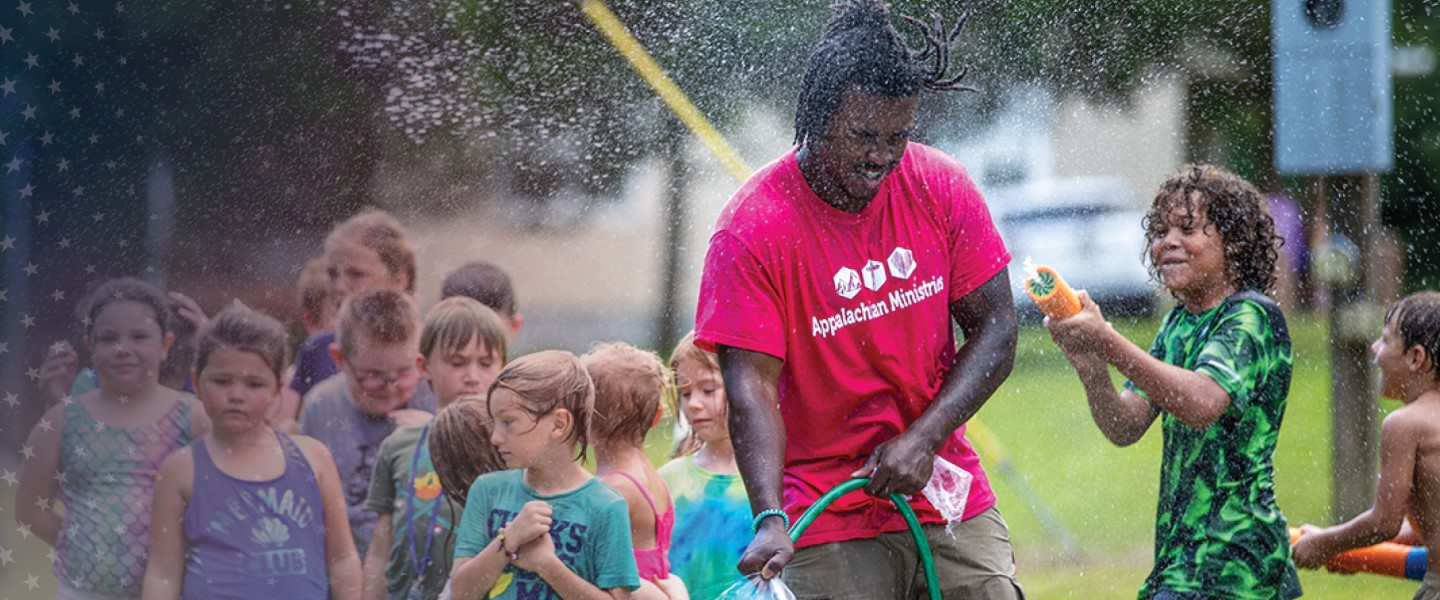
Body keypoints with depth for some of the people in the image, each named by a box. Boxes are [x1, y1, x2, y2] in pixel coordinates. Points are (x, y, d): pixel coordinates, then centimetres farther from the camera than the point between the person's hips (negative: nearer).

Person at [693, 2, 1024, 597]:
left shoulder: (943, 187, -2)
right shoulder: (751, 228, -13)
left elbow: (995, 330, 2)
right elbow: (751, 385, -17)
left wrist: (923, 438, -12)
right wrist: (769, 518, -31)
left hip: (949, 496, 3)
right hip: (828, 520, -3)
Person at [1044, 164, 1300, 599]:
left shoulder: (1252, 316, -10)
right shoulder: (1178, 323, 16)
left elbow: (1201, 403, -29)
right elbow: (1126, 427, 7)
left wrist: (1107, 342, -31)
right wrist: (1091, 370, -13)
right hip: (1180, 552, 9)